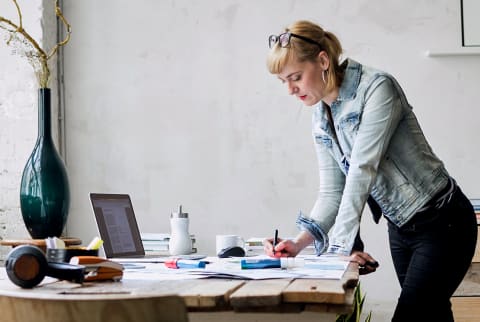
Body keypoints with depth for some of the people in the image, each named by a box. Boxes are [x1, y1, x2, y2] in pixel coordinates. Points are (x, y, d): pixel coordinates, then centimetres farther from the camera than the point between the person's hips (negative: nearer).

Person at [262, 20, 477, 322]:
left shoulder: (377, 87, -19)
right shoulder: (321, 120, 4)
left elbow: (362, 169, -24)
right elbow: (332, 192, 3)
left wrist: (342, 242, -24)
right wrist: (300, 243, -11)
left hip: (442, 223, -7)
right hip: (401, 229, 7)